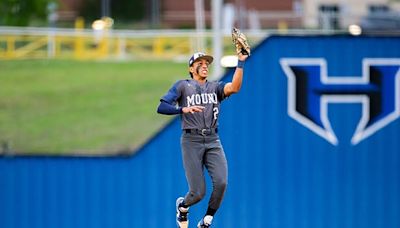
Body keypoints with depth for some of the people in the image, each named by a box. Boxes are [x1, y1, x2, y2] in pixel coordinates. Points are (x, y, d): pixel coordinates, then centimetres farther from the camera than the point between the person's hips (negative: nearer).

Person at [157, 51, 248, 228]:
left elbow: (234, 87, -8)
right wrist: (183, 109, -20)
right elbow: (161, 108, -4)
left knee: (221, 182, -19)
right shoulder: (182, 86, 6)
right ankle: (182, 206, 29)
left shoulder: (215, 87, 14)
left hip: (213, 142, 3)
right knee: (198, 192, -8)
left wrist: (240, 62, -17)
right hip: (191, 141, -3)